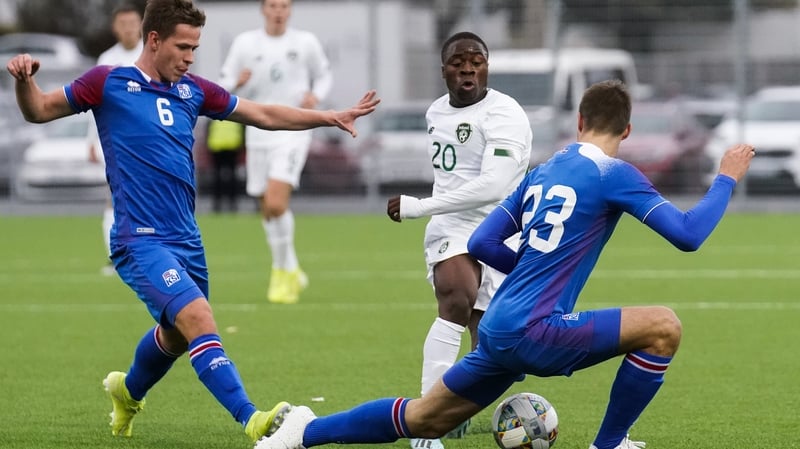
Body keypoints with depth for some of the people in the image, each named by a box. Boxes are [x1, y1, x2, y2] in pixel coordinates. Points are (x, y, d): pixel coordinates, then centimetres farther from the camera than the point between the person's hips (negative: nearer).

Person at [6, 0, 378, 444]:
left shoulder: (193, 90, 12)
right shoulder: (109, 82, -2)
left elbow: (265, 115, 19)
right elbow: (39, 110, 6)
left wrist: (332, 117, 16)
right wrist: (24, 81, -16)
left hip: (186, 241, 7)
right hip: (141, 241, -7)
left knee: (177, 336, 21)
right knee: (199, 319, -23)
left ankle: (128, 391, 52)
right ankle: (251, 419, -33)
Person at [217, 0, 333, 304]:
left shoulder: (306, 42, 2)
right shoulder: (245, 43, 4)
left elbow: (324, 75, 16)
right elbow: (223, 88, 6)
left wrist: (316, 95, -5)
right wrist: (237, 83, -17)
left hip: (293, 132, -3)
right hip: (258, 133, 3)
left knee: (276, 202, -21)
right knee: (267, 211, 9)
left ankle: (283, 271, -5)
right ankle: (292, 273, 27)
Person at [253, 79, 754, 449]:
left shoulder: (543, 171, 15)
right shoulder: (614, 174, -7)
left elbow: (483, 243, 16)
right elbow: (688, 234, -12)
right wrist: (727, 179, 2)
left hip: (497, 329, 8)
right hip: (533, 332, -8)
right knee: (664, 327, -7)